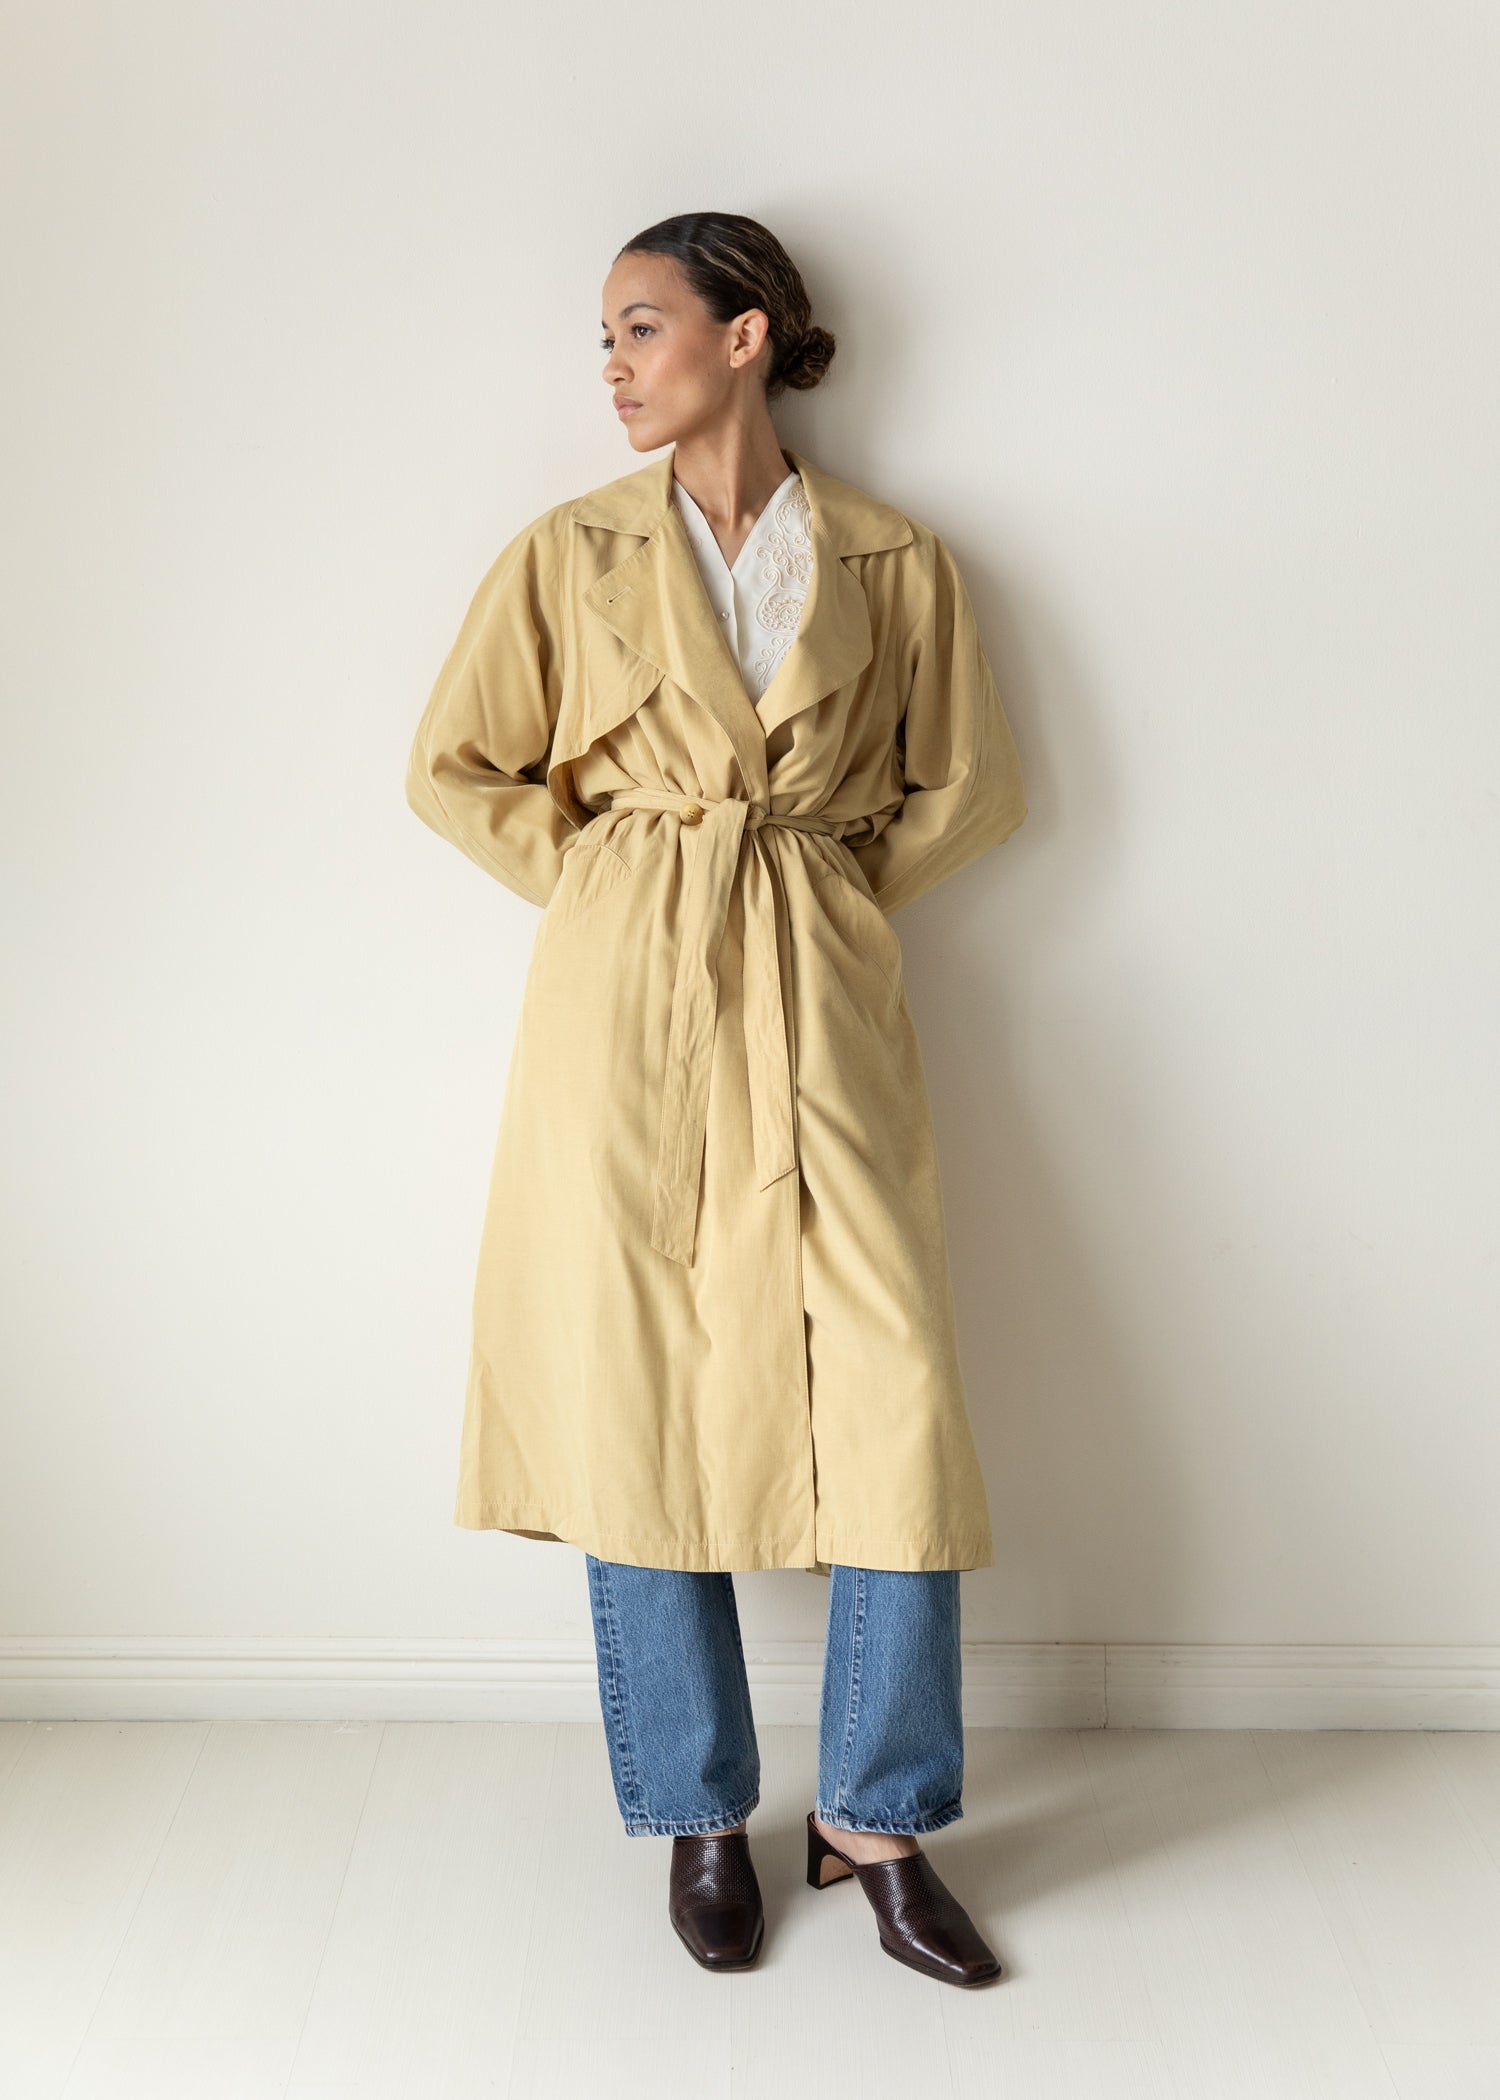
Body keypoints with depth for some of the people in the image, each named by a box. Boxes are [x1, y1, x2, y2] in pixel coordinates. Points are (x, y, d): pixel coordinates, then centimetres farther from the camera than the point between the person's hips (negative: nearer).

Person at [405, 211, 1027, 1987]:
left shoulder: (893, 562, 8)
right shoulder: (569, 553, 7)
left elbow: (969, 789, 14)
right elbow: (455, 770, 9)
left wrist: (831, 884, 4)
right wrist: (613, 887, 2)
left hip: (823, 1004, 1)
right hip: (626, 1004, 0)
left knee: (896, 1401, -5)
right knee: (643, 1400, 3)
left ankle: (877, 1821, 16)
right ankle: (702, 1819, 23)